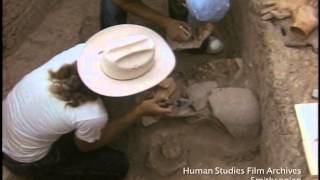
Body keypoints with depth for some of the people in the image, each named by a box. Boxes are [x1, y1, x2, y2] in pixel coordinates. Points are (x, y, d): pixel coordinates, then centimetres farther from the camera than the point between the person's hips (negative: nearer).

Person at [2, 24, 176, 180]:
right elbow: (86, 146, -11)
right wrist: (139, 111, -15)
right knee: (117, 165, 4)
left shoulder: (82, 50, -23)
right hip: (23, 161, -5)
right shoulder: (92, 115, -37)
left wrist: (152, 80, -3)